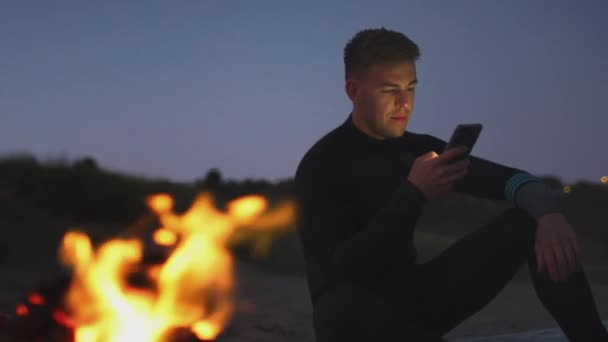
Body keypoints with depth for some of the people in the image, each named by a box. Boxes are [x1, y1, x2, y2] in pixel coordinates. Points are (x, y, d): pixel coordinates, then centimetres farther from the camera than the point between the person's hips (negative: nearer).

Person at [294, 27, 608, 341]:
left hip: (412, 296, 6)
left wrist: (549, 213, -25)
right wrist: (413, 193, -29)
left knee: (530, 224, -5)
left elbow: (506, 178, -1)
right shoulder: (320, 166, -15)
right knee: (340, 308, -45)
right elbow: (339, 273, -25)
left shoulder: (415, 149, 3)